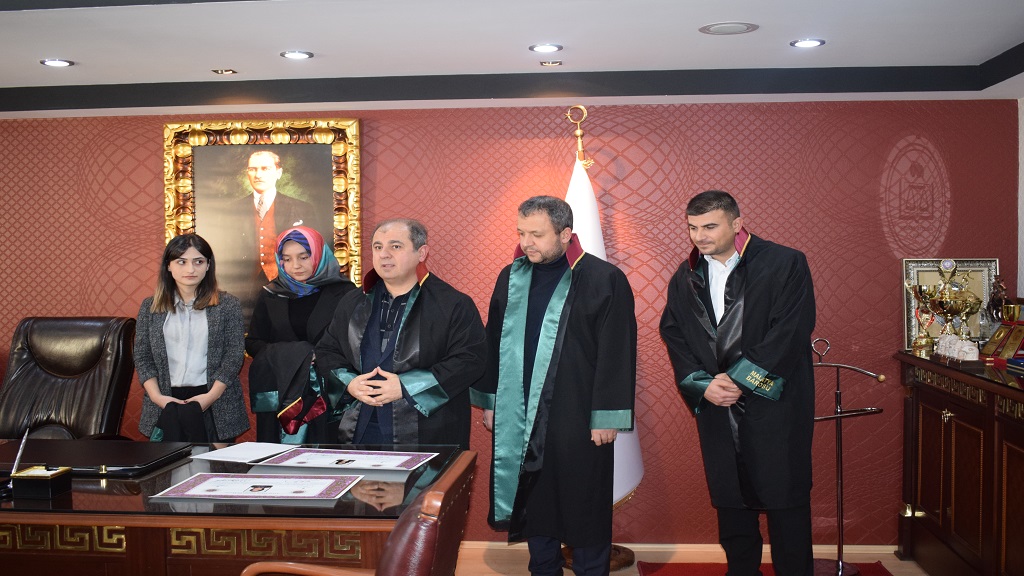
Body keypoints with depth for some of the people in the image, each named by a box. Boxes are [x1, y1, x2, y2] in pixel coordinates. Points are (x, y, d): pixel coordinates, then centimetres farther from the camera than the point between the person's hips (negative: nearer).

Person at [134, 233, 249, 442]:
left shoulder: (227, 305, 6)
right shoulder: (150, 307, 12)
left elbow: (234, 355, 1)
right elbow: (142, 357, 11)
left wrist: (211, 396, -9)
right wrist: (157, 396, -4)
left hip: (215, 403, -1)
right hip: (167, 399, 1)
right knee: (172, 418, -31)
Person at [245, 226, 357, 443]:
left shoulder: (343, 292, 0)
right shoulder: (270, 296, 9)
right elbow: (252, 343, 11)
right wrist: (283, 355, -8)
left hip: (329, 396, -2)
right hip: (279, 397, 2)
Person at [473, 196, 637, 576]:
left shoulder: (604, 280, -9)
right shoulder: (511, 278, 6)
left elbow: (617, 352, -10)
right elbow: (493, 343, 12)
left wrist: (607, 416, -11)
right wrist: (489, 401, 11)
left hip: (577, 418, -4)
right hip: (519, 418, 5)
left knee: (583, 505, 6)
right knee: (533, 502, 14)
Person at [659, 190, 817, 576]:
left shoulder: (785, 264, -6)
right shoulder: (685, 278, 10)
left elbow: (790, 333, -14)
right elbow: (675, 338, 8)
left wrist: (739, 379, -16)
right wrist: (702, 385, -7)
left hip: (773, 405, -4)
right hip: (716, 411, 5)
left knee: (786, 505, 1)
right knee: (730, 503, 12)